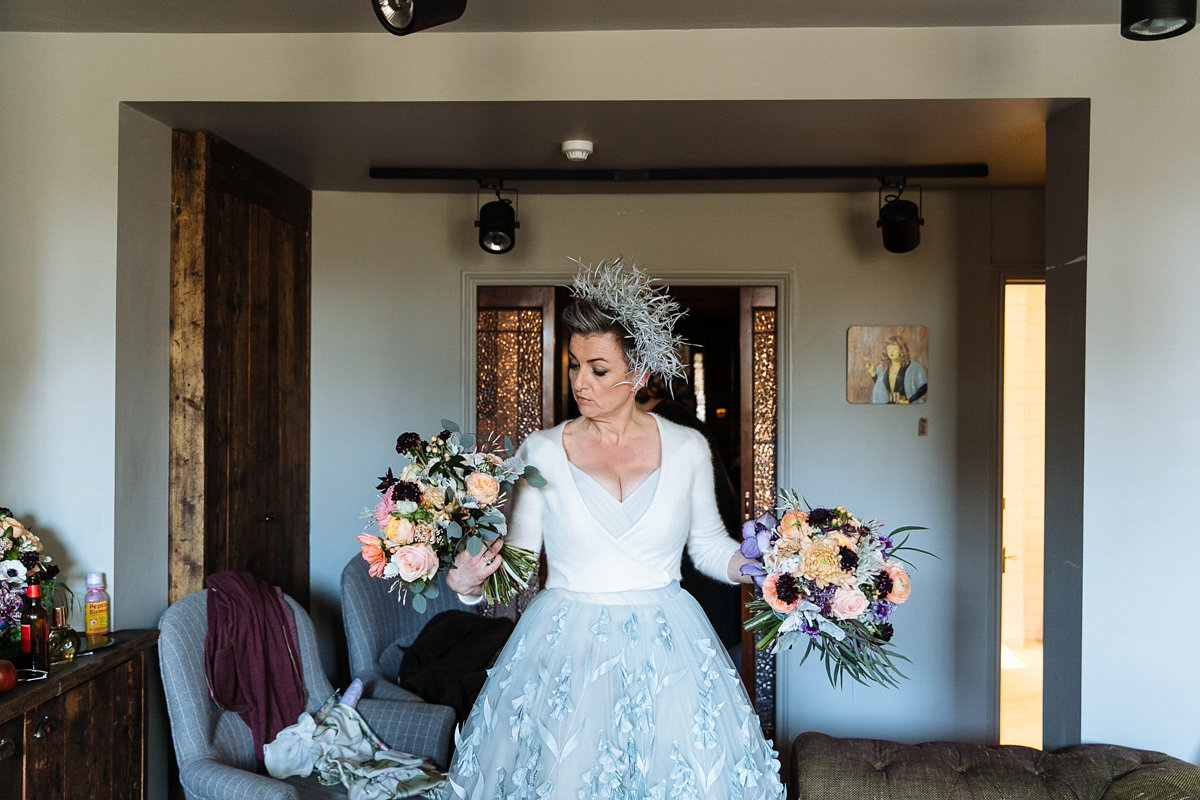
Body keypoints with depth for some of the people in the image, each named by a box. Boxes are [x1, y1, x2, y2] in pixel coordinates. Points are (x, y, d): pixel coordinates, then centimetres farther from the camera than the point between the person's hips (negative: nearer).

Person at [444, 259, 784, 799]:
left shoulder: (687, 449, 0)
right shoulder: (541, 451, -2)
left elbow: (709, 545, 12)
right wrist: (470, 582, -19)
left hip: (665, 651, 1)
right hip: (563, 648, 0)